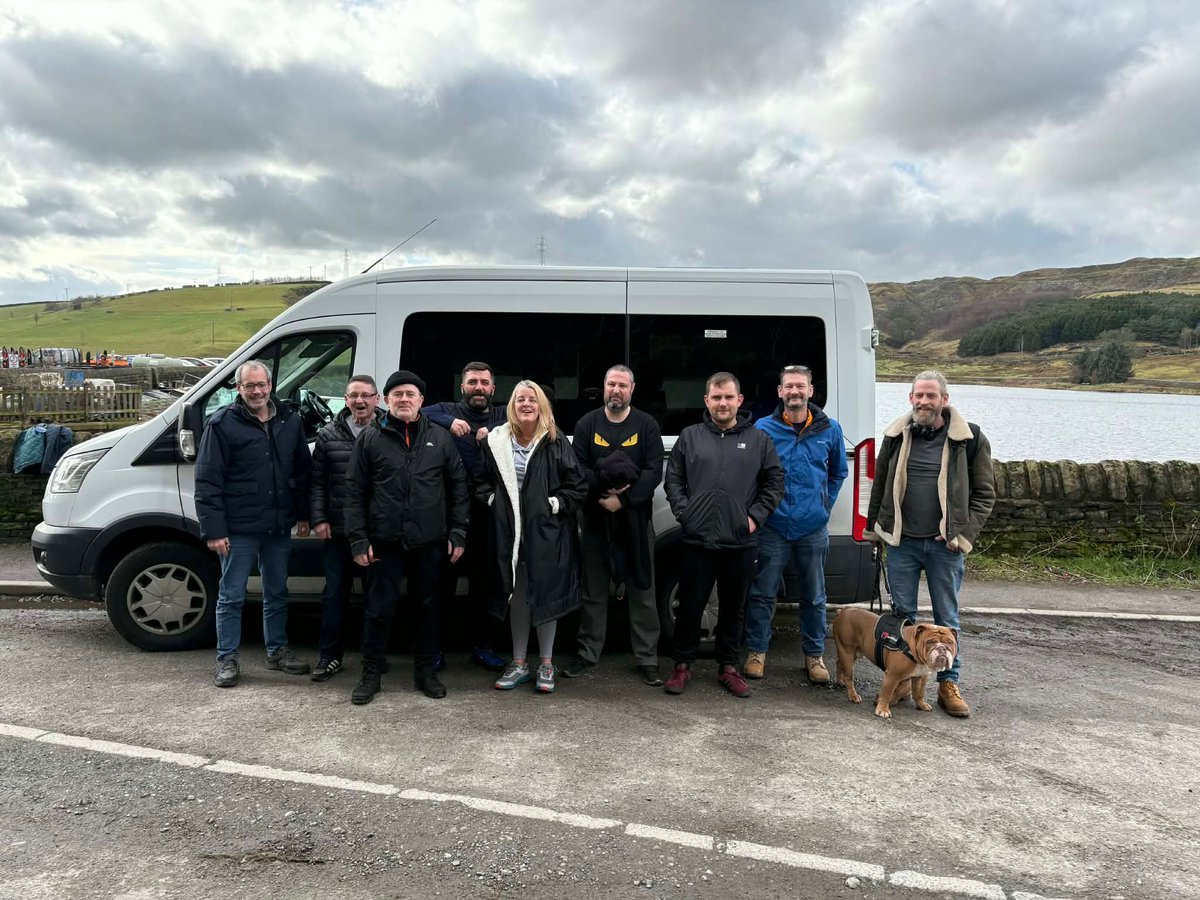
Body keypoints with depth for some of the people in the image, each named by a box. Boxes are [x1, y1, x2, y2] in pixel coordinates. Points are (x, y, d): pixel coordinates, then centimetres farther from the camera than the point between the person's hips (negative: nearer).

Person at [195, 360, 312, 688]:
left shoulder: (290, 420, 6)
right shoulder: (223, 423, -8)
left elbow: (303, 470, 13)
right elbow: (207, 481, -10)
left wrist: (303, 515, 9)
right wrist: (213, 529, -14)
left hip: (279, 527, 5)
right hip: (238, 529, -4)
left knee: (277, 593, 16)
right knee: (231, 596, 5)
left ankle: (277, 651, 29)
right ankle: (227, 660, 17)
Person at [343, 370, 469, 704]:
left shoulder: (440, 438, 7)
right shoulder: (370, 438, 2)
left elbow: (458, 486, 8)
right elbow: (354, 491, 1)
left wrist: (458, 532, 2)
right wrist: (358, 539, -4)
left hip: (429, 541, 2)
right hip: (385, 541, -1)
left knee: (427, 605, 12)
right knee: (379, 608, 4)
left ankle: (425, 670, 26)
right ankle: (371, 673, 19)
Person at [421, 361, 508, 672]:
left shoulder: (503, 417, 13)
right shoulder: (447, 410, 7)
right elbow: (417, 414, -9)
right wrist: (450, 421, -21)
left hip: (487, 514, 2)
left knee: (483, 579, 10)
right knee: (444, 577, 5)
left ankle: (483, 644, 22)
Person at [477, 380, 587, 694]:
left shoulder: (556, 443, -4)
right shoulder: (496, 442, 3)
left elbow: (578, 487, -3)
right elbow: (483, 481, 12)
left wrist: (554, 504, -11)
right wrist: (493, 500, -3)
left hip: (547, 531, -2)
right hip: (509, 530, 3)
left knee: (545, 595, 6)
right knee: (517, 596, 13)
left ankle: (546, 664, 20)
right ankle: (519, 663, 25)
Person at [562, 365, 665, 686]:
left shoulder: (646, 425, 2)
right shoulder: (587, 424, 5)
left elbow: (654, 471, -7)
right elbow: (578, 467, -1)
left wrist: (623, 500, -17)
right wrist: (603, 491, -16)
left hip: (636, 519, -1)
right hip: (596, 518, 1)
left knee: (642, 591, 3)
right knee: (594, 591, 10)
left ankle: (647, 659, 12)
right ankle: (588, 654, 22)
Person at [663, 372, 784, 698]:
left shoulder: (758, 439, 6)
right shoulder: (690, 436, 6)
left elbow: (775, 482, 7)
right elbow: (673, 480, 7)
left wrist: (756, 516, -2)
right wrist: (684, 513, -4)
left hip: (740, 543, 1)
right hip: (698, 541, -1)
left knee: (733, 608, 12)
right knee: (690, 606, 5)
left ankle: (728, 668, 26)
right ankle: (682, 666, 20)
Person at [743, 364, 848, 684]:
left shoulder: (829, 429, 4)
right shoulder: (763, 428, -3)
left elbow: (839, 473, 18)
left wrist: (825, 505, 11)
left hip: (813, 529, 2)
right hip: (773, 528, -2)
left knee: (814, 597, 11)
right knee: (762, 593, 4)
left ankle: (814, 654, 26)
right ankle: (757, 651, 19)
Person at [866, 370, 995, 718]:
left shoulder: (969, 438, -3)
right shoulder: (896, 436, 4)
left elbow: (984, 493, 1)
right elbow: (880, 484, 13)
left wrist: (964, 532, -8)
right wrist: (875, 523, 9)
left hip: (945, 545, -2)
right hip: (902, 542, 2)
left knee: (947, 617, 8)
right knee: (902, 613, 10)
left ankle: (949, 684, 21)